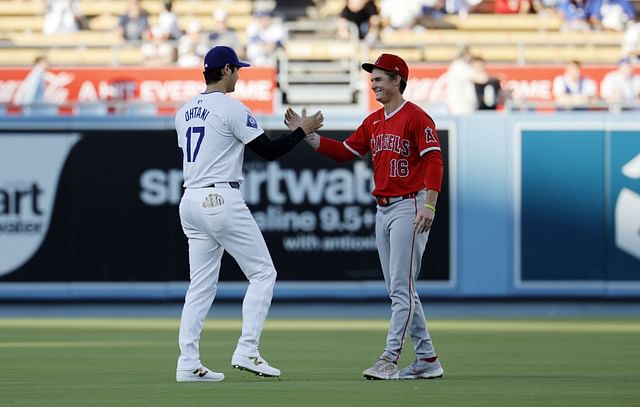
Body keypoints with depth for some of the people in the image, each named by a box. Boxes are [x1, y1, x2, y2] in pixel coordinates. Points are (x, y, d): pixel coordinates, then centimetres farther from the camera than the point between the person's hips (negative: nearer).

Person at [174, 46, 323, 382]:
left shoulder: (185, 112, 14)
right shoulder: (231, 108, -9)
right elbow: (269, 151, -9)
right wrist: (302, 130, 4)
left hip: (190, 202, 8)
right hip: (222, 200, -8)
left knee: (201, 284, 9)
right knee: (263, 273, 1)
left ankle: (188, 363, 1)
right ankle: (247, 351, -8)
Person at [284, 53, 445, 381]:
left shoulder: (416, 118, -10)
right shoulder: (373, 121, 15)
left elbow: (434, 161, -17)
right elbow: (344, 151, 16)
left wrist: (429, 206, -26)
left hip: (409, 207, -9)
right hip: (383, 209, 9)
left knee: (401, 288, -10)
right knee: (398, 290, 9)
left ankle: (389, 360, -13)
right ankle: (427, 360, 14)